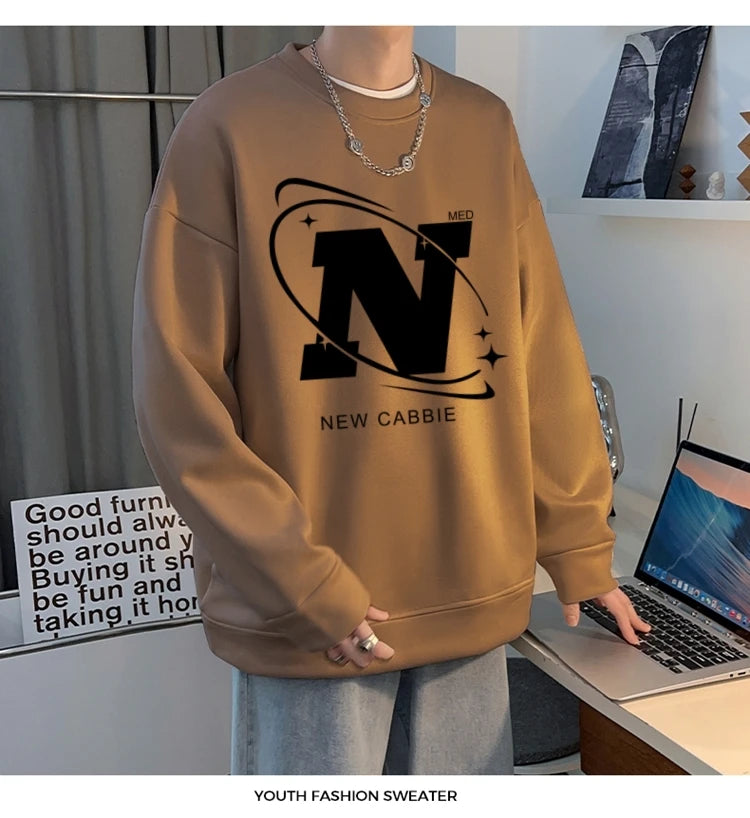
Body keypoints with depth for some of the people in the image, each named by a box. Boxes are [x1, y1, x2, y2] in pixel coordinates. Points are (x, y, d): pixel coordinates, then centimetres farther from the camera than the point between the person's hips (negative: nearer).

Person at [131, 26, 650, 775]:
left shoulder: (487, 129, 5)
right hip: (300, 616, -3)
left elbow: (543, 360, 7)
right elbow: (179, 397, -10)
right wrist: (303, 586, -13)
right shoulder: (228, 127, -7)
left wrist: (579, 545, 9)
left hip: (473, 596, 4)